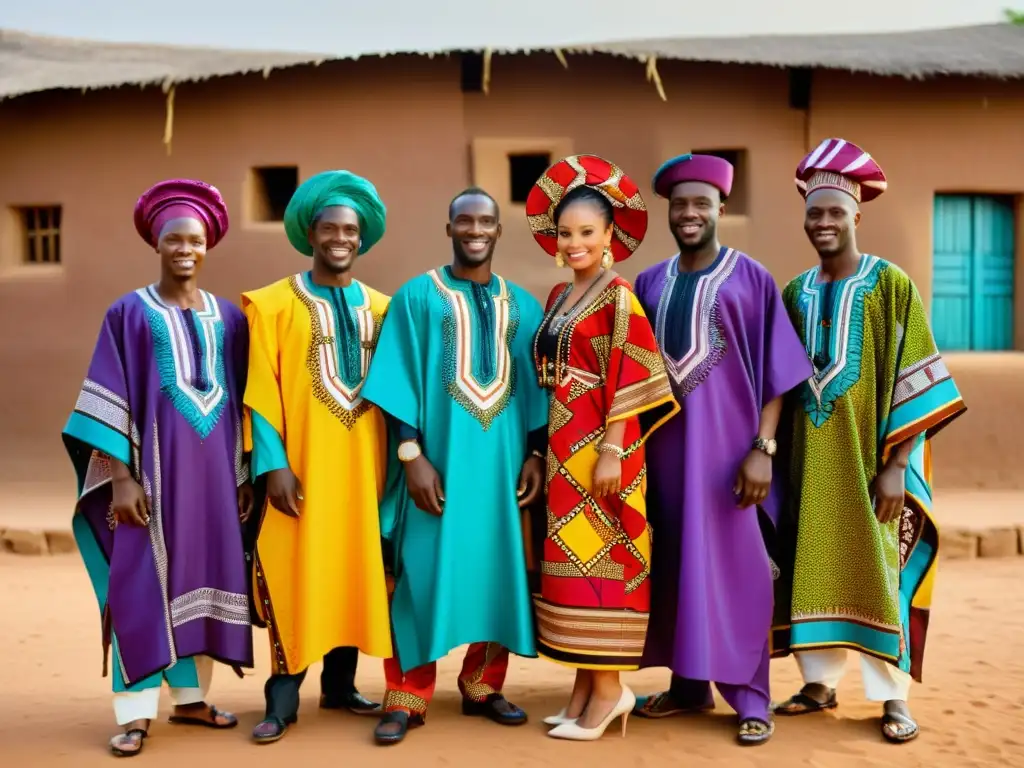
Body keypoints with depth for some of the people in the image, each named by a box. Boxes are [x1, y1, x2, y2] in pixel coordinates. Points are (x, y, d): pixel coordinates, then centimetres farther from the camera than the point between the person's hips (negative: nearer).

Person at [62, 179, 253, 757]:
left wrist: (245, 473, 8)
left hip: (214, 467, 4)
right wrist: (120, 476, -13)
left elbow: (244, 402, 13)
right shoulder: (129, 313, 0)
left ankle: (192, 698, 19)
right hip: (153, 465, -4)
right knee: (143, 582, -4)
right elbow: (109, 402, -5)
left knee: (202, 578, 8)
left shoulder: (229, 317, 10)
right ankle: (136, 712, 1)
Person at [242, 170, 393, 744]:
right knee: (299, 570, -4)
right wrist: (273, 465, -13)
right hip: (304, 463, -4)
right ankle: (285, 697, 3)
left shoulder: (380, 307, 10)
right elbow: (261, 391, -6)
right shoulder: (275, 304, -1)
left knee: (355, 566, 7)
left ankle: (340, 684, 19)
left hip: (363, 461, 4)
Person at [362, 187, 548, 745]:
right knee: (425, 570, -2)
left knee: (498, 571, 7)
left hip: (503, 459, 4)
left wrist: (535, 454, 2)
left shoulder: (522, 306, 12)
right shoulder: (417, 296, 2)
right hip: (440, 456, -3)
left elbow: (534, 387, 11)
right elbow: (402, 381, -4)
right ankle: (407, 696, 6)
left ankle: (483, 687, 20)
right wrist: (411, 455, -12)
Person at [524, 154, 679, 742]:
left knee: (598, 557, -5)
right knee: (574, 558, 9)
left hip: (601, 442, -8)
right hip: (563, 443, 8)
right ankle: (588, 684, 17)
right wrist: (547, 445, 13)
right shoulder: (559, 297, 13)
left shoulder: (619, 297, -9)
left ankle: (609, 688, 5)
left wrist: (611, 449, -19)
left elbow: (629, 379, -14)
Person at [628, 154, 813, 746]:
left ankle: (752, 699, 7)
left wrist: (762, 448, -13)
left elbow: (776, 372, -5)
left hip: (728, 444, -4)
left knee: (735, 567, -2)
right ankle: (688, 685, 21)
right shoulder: (649, 283, 10)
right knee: (675, 565, 9)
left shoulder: (752, 279, -2)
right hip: (666, 446, 4)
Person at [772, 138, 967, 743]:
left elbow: (915, 378, -9)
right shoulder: (794, 295, 8)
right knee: (815, 565, 7)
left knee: (876, 568, -2)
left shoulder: (893, 285, -6)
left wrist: (895, 463, -15)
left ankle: (893, 695, 6)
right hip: (811, 455, 4)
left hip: (870, 454, -4)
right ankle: (820, 683, 17)